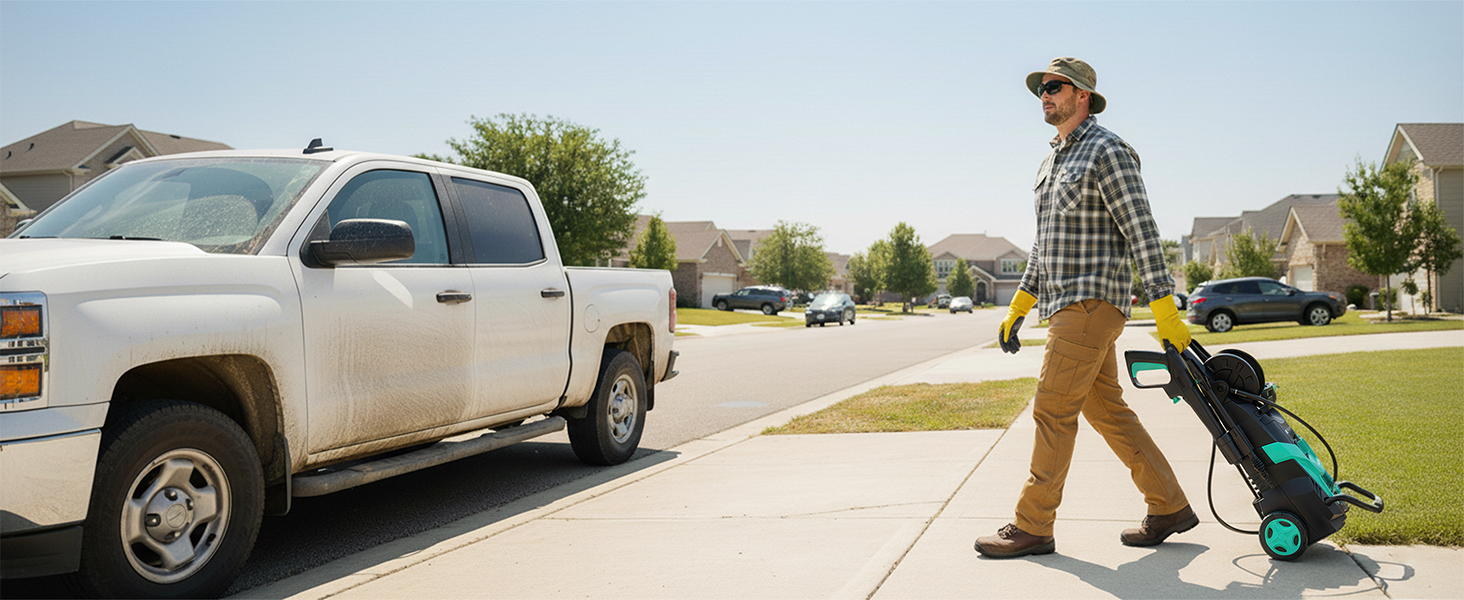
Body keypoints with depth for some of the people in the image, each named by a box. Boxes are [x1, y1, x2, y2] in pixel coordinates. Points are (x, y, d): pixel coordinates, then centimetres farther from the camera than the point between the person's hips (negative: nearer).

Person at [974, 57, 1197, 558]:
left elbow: (1142, 233, -13)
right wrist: (1017, 307, 22)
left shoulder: (1106, 151, -8)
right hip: (1067, 306, 9)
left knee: (1052, 410, -7)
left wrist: (1166, 314, -17)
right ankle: (1169, 508, 20)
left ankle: (1032, 526, 0)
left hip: (1091, 304, -9)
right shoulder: (1054, 161, 20)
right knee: (1106, 410, 11)